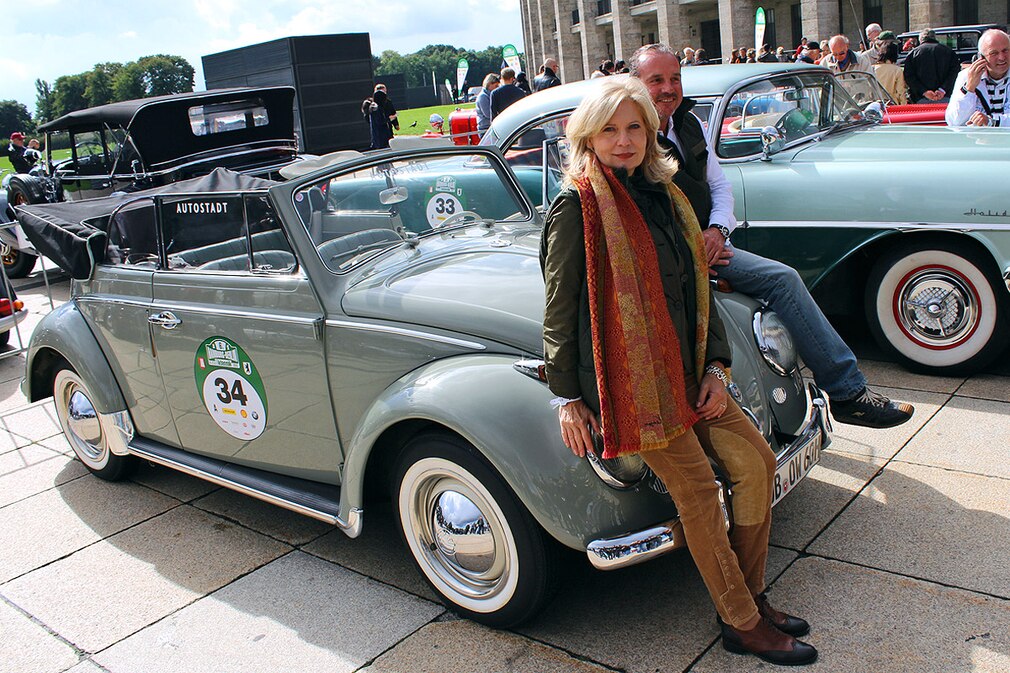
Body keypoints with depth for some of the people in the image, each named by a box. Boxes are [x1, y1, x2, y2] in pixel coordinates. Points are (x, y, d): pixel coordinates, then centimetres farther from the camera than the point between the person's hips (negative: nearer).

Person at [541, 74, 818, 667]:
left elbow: (698, 285, 15)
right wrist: (567, 397, -11)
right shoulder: (577, 208, -10)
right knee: (697, 484, -8)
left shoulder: (664, 194, 12)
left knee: (756, 461, 4)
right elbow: (560, 310, -10)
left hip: (685, 369, 8)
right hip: (624, 375, -7)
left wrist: (715, 364, 6)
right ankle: (741, 622, 8)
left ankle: (750, 594, 21)